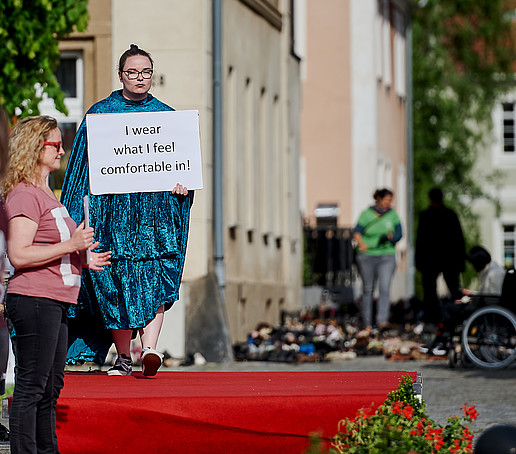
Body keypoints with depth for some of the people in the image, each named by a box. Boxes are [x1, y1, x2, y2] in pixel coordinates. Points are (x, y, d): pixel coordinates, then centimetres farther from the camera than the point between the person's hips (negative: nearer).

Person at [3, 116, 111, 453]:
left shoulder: (45, 194, 21)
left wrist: (84, 260, 19)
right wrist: (70, 245, -20)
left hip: (56, 304, 10)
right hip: (34, 299, -10)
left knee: (51, 387, 13)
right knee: (31, 386, -8)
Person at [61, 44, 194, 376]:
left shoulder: (166, 115, 13)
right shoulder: (101, 113, 8)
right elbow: (88, 163, 9)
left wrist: (182, 183, -5)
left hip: (157, 209, 1)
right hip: (113, 208, 0)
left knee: (154, 279, -16)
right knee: (116, 282, -3)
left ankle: (150, 349, -25)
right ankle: (123, 358, 6)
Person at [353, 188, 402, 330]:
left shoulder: (392, 214, 6)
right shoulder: (367, 214, 1)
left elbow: (399, 233, 3)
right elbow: (357, 232, 1)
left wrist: (389, 237, -17)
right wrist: (361, 243, -17)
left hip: (387, 256, 0)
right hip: (367, 256, 0)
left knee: (385, 289, -15)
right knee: (368, 290, 6)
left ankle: (382, 321, -22)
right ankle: (366, 322, 17)